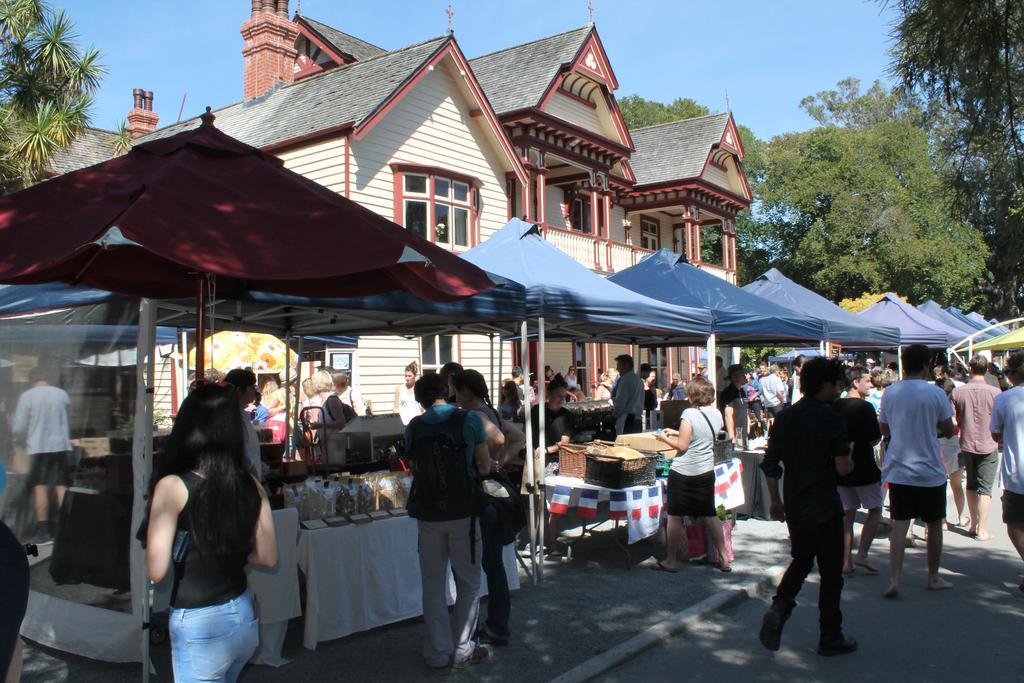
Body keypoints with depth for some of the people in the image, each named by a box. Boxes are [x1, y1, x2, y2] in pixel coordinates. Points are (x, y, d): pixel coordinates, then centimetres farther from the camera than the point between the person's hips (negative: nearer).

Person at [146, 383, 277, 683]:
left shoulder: (173, 487, -15)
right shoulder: (250, 485, -3)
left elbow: (156, 570, -15)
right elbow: (268, 557, 4)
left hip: (199, 625, -4)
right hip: (245, 617, 5)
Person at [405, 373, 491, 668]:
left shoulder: (414, 427, 0)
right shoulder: (469, 420, -6)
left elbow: (415, 469, 2)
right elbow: (484, 467, -3)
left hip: (427, 513, 3)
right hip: (462, 511, -2)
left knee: (433, 583, 13)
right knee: (469, 581, 12)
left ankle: (437, 651, 20)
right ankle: (461, 649, 17)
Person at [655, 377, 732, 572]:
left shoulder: (690, 414, -16)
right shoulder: (716, 414, 4)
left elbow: (682, 446, -16)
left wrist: (664, 438, 0)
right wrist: (676, 433, 20)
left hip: (683, 472, -6)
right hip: (706, 471, 6)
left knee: (675, 517, 3)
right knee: (710, 515, 15)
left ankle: (670, 561, 9)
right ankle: (724, 558, 20)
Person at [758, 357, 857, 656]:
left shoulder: (784, 418, 3)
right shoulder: (832, 419, -14)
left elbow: (769, 465, 4)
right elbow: (843, 467, -19)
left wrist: (775, 501, 14)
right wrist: (850, 460, 5)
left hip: (794, 506, 5)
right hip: (824, 507, -5)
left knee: (801, 561, 23)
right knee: (830, 572, 9)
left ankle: (778, 608, 1)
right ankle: (830, 637, 18)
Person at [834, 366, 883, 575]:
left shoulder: (835, 407, 5)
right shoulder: (865, 407, -15)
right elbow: (874, 439, -13)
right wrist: (881, 427, 5)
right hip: (864, 469, -6)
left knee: (847, 514, 10)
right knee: (875, 510, 8)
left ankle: (846, 561, 10)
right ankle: (862, 554, -2)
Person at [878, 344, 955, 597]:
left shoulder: (890, 393, 1)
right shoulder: (936, 393, -9)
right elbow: (949, 431, -4)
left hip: (897, 470, 2)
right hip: (930, 472, -2)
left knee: (899, 526, 3)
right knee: (934, 525, 14)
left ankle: (895, 579, -6)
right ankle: (933, 578, 26)